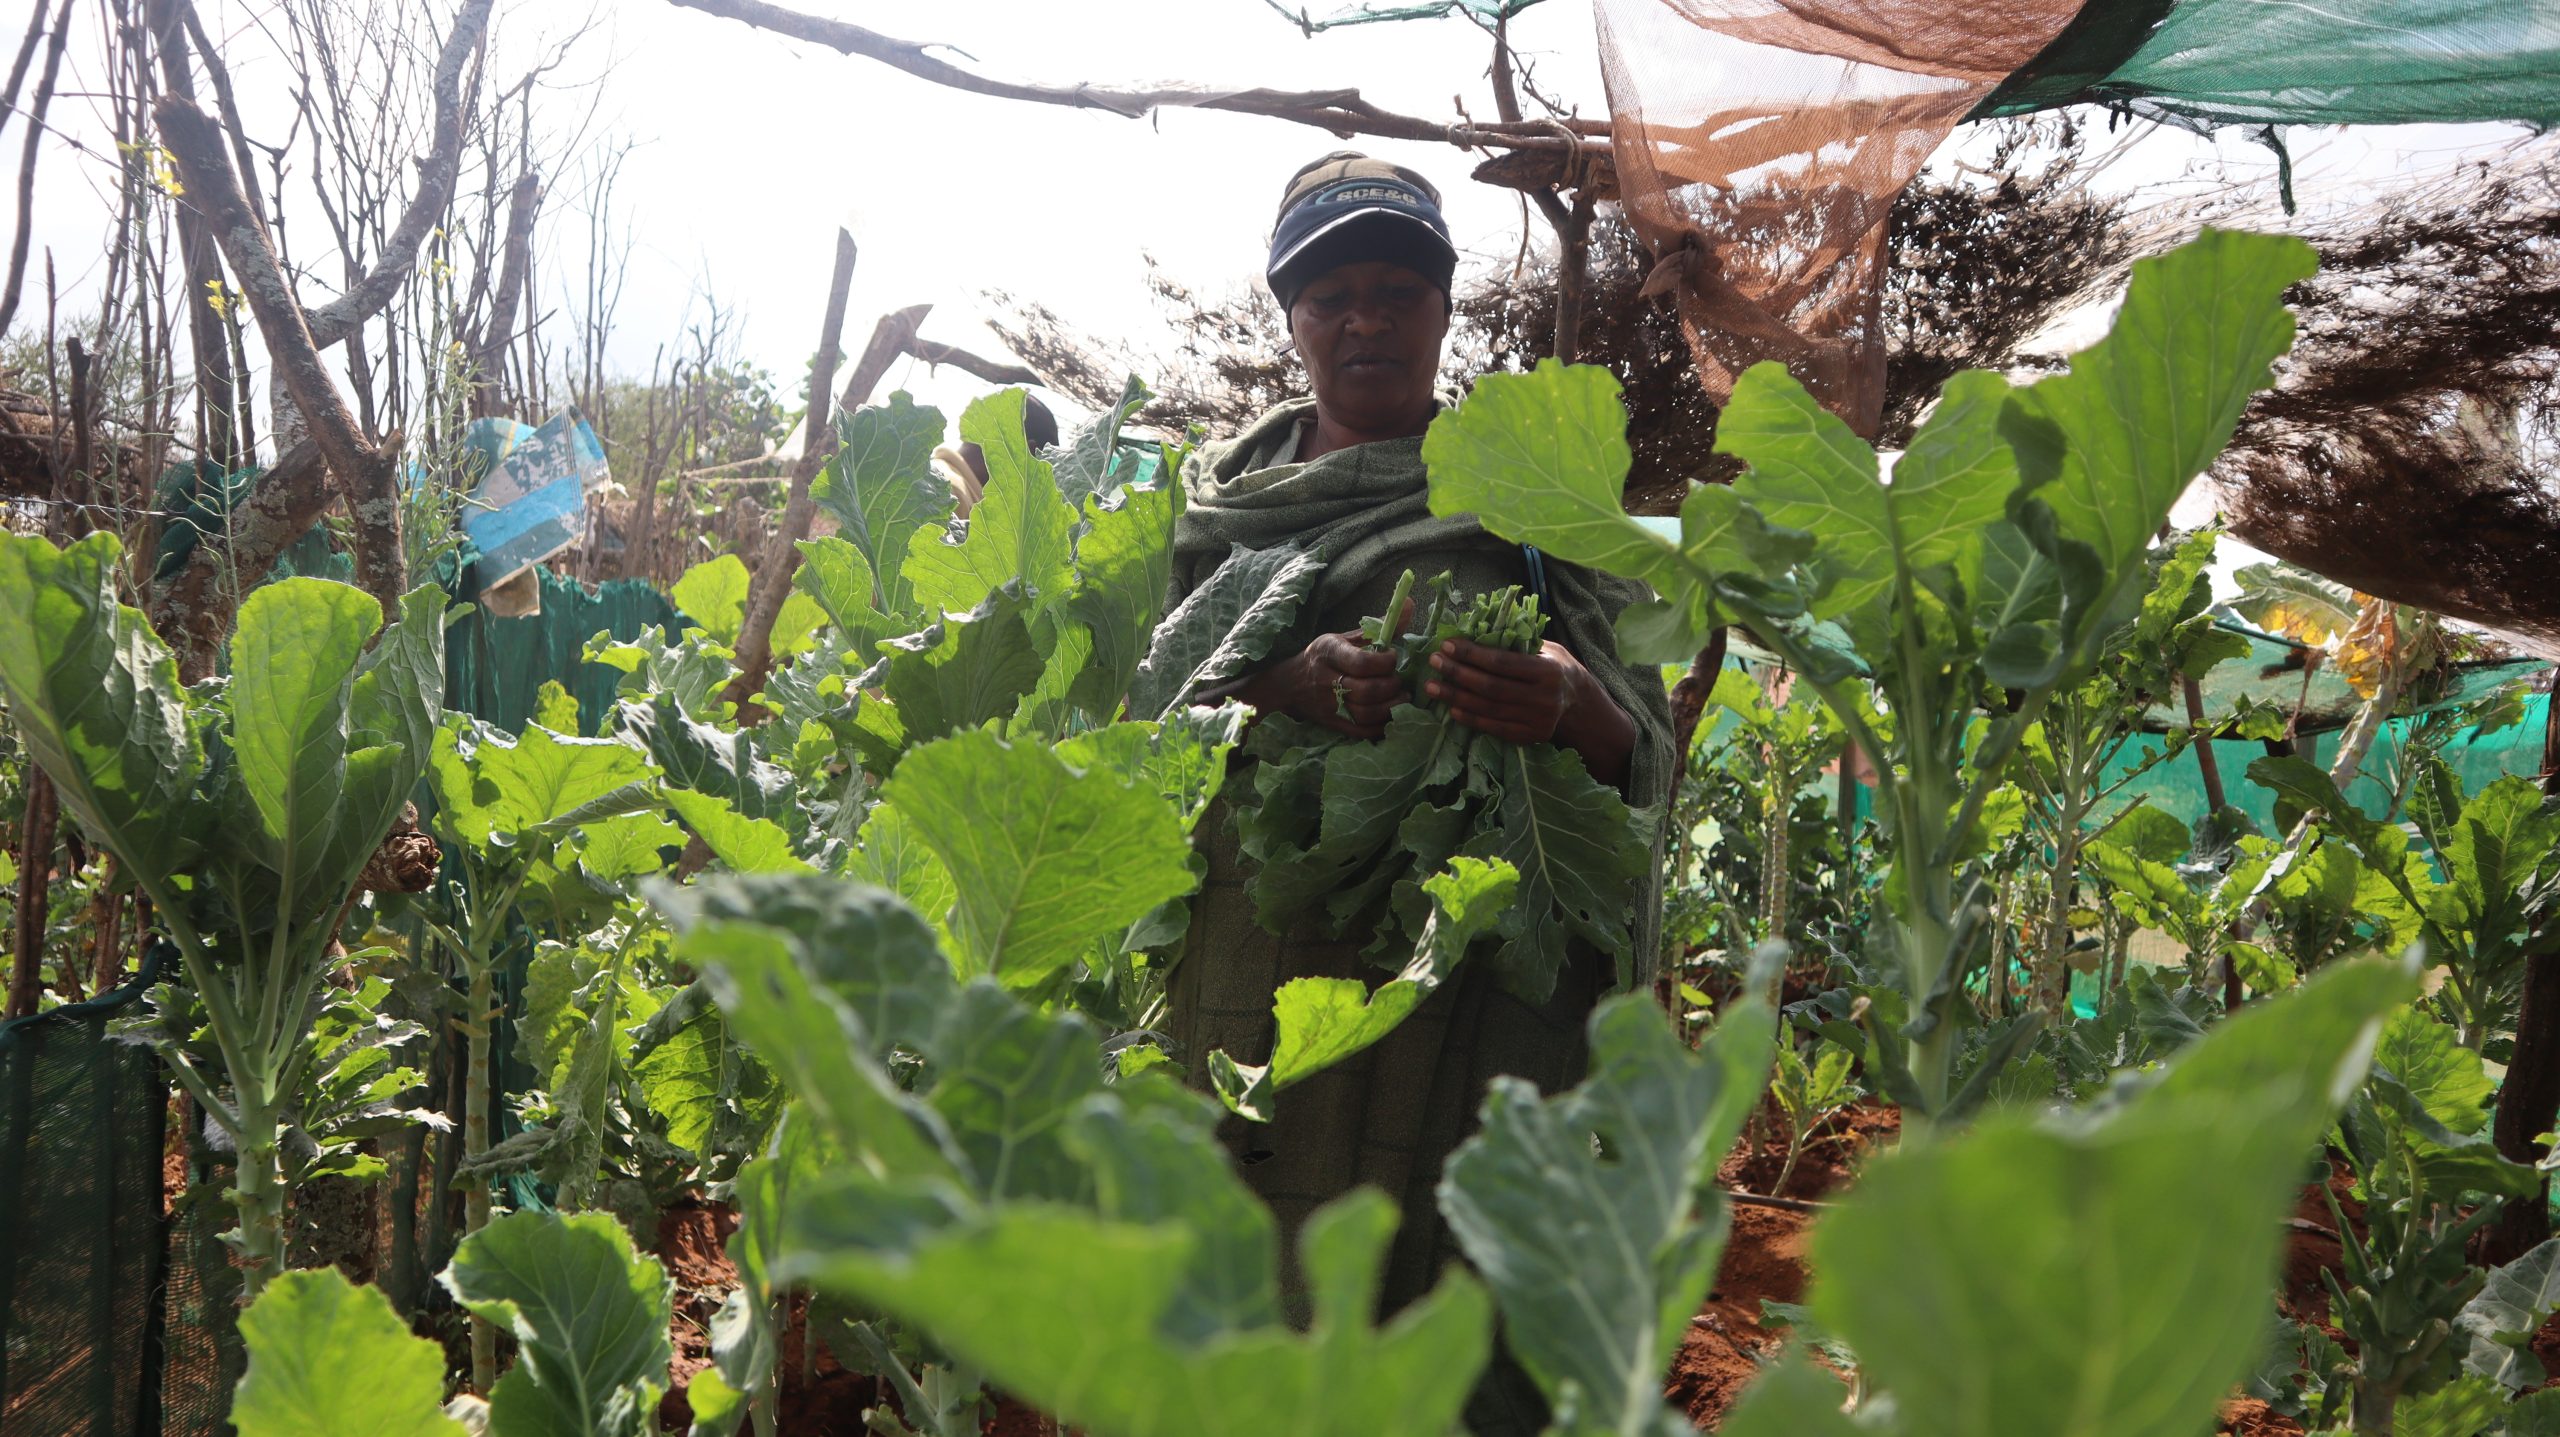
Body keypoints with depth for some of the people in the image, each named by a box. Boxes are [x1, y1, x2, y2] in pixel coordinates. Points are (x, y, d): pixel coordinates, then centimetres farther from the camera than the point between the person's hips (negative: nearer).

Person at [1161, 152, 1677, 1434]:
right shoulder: (1219, 492, 13)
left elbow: (1648, 748, 1)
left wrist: (1570, 712, -23)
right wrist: (1292, 681, -17)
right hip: (1256, 969, 3)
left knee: (1457, 1277, -4)